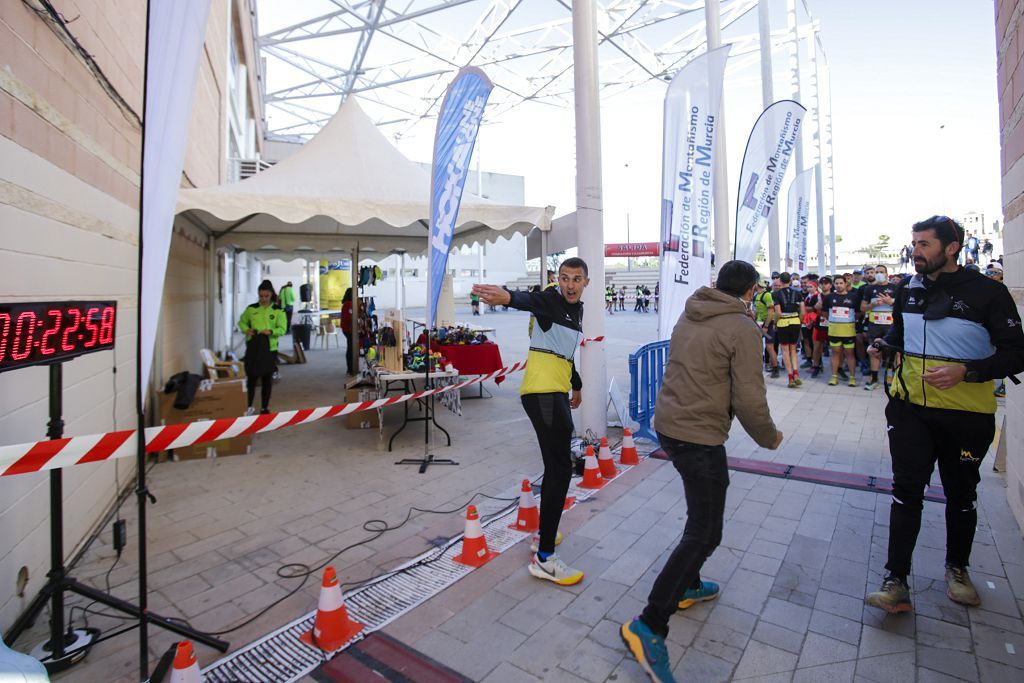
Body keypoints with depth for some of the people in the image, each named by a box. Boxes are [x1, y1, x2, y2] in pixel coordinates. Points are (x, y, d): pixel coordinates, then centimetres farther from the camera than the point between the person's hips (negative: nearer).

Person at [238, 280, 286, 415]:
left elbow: (282, 329, -4)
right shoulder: (251, 308, 4)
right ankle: (249, 406, 16)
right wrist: (247, 329, -6)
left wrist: (271, 331, -23)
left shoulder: (278, 310, 0)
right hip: (253, 346, 1)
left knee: (267, 378, 8)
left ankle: (264, 407, 20)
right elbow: (241, 322, 15)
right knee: (251, 377, 1)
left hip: (270, 348, 0)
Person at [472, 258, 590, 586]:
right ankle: (543, 558, -6)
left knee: (557, 465, 18)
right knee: (560, 467, -12)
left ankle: (545, 532, 34)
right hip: (542, 392, -10)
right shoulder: (551, 300, -9)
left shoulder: (576, 308, 17)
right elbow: (530, 300, -34)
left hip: (557, 392, 10)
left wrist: (576, 386, 37)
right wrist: (508, 297, -57)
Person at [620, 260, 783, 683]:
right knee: (705, 533, -1)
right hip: (700, 437, -8)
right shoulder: (742, 328, -12)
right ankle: (648, 626, -2)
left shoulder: (688, 317, 10)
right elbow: (749, 398, -12)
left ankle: (686, 585, 40)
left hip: (666, 424, 8)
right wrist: (769, 438, 5)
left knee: (702, 512, 27)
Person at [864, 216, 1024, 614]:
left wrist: (965, 371, -24)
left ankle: (957, 568, 39)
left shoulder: (987, 293, -9)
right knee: (906, 492, 0)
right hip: (911, 408, 2)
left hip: (966, 415, -2)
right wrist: (884, 344, 4)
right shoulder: (909, 290, 4)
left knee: (961, 495, 16)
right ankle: (896, 582, 4)